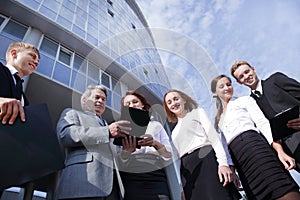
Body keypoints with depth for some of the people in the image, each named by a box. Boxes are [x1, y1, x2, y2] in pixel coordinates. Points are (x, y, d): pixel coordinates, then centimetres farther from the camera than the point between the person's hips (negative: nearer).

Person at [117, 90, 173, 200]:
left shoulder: (155, 125, 10)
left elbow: (169, 154, 3)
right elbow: (121, 162, 0)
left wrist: (155, 144, -17)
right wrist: (126, 151, -21)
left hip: (156, 178, 1)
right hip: (131, 181, 0)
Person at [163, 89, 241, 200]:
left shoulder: (197, 112, 13)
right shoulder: (174, 132, 26)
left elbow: (213, 136, 0)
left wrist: (223, 163, -14)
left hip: (205, 158, -4)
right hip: (187, 169, 5)